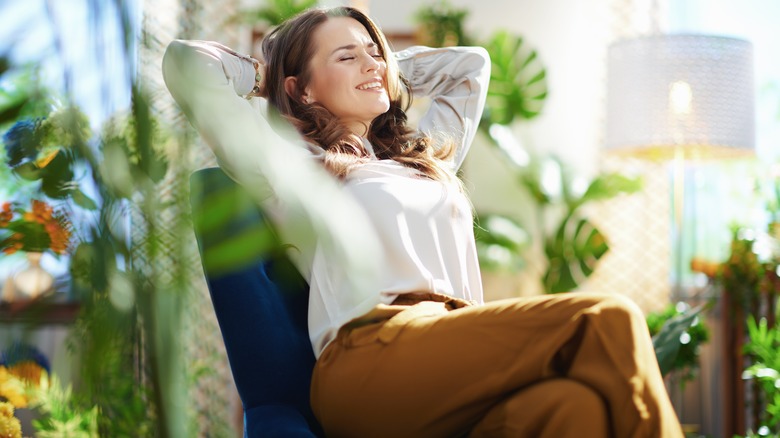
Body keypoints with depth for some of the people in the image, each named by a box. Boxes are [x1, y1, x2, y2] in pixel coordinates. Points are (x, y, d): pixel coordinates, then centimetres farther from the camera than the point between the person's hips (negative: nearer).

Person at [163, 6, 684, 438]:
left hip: (460, 359, 6)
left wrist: (389, 64, 46)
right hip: (370, 359, -6)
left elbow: (471, 62, 49)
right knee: (606, 320, -27)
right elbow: (187, 62, 13)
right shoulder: (291, 163, 18)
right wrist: (263, 73, 30)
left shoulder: (426, 157, 36)